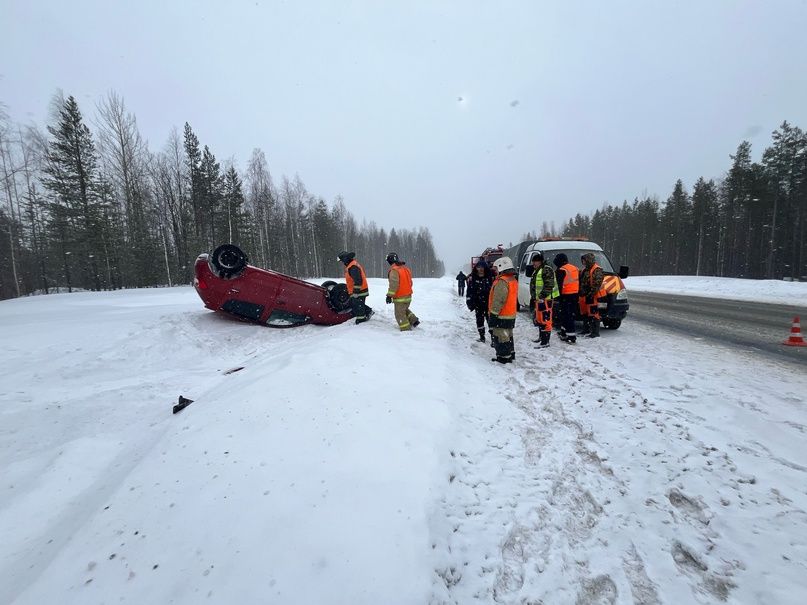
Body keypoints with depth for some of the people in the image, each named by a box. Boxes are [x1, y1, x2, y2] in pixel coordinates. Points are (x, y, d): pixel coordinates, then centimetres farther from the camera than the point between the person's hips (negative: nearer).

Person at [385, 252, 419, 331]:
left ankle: (406, 329, 5)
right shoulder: (405, 268, 9)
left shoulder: (394, 270, -17)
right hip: (408, 296, 8)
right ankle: (414, 320, 18)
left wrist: (389, 295, -19)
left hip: (400, 298, -8)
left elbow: (393, 284, -23)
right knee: (405, 310, 28)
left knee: (400, 314, 3)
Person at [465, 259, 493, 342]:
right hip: (478, 304, 2)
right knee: (479, 320, 10)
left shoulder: (490, 277, -4)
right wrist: (469, 303, -4)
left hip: (488, 303, -2)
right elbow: (469, 291, 1)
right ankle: (482, 336, 22)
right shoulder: (472, 278, -1)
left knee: (490, 320, -4)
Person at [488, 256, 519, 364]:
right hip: (511, 315, 10)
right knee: (508, 336, 20)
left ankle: (504, 357, 6)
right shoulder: (513, 280, 12)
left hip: (501, 316, -10)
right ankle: (511, 354, 30)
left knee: (499, 337, 0)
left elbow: (498, 301, -23)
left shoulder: (502, 282, -20)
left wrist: (493, 315, -19)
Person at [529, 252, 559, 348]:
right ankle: (541, 337, 35)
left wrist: (542, 296, -24)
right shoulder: (536, 271, 20)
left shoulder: (547, 270, -12)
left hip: (545, 299, -11)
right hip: (538, 299, 11)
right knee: (538, 319, 20)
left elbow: (549, 285, -21)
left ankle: (545, 342, -8)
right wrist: (533, 297, 27)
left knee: (545, 320, -10)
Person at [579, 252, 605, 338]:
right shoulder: (585, 269, 19)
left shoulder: (597, 270, -11)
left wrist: (590, 294, -21)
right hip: (584, 296, 10)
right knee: (584, 314, 16)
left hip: (593, 297, -10)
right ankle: (586, 330, 28)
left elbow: (596, 284, -18)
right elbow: (581, 282, 25)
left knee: (593, 315, -7)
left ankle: (595, 333, -2)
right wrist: (581, 293, 18)